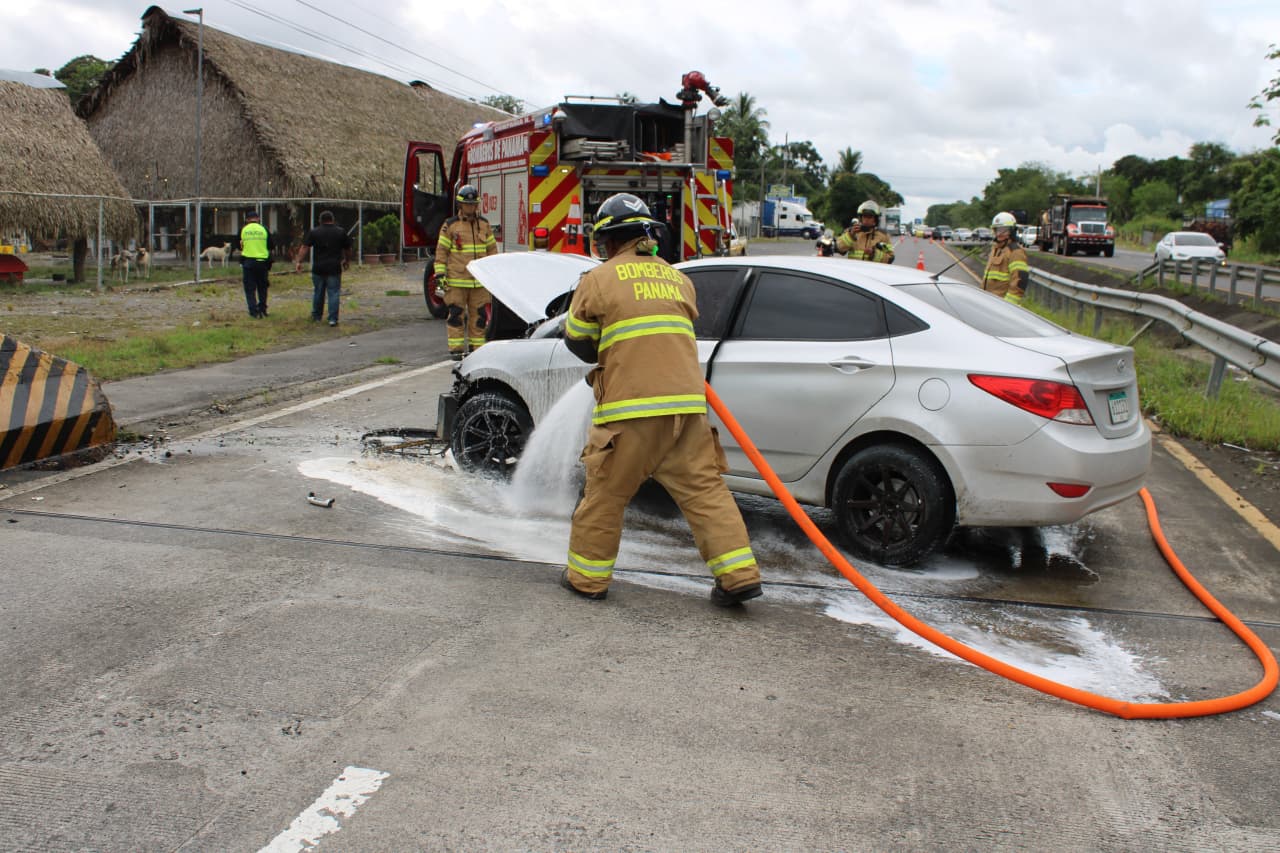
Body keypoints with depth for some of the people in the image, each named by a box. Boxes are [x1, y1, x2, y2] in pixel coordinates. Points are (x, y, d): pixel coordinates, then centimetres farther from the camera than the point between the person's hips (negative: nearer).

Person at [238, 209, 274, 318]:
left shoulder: (243, 230, 0)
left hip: (248, 261, -1)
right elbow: (271, 247, 2)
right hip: (262, 262, 1)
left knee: (250, 288, 5)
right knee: (262, 287, 14)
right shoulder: (264, 230, -1)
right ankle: (262, 309, 14)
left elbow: (239, 247, 8)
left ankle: (254, 311, -1)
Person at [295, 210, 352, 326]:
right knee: (333, 293, 0)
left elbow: (304, 247, -4)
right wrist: (347, 260, 27)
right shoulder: (341, 232, 3)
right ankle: (333, 319, -5)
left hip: (318, 269, 1)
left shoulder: (313, 232, 2)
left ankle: (316, 316, 25)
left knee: (318, 293, 14)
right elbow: (347, 249, 11)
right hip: (334, 269, -1)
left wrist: (299, 262, -4)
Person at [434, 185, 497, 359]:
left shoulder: (484, 225, 10)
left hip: (479, 280, 3)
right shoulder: (450, 226, 0)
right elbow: (441, 251, 0)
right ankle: (456, 349, 5)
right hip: (456, 280, -3)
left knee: (479, 315, 6)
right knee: (456, 315, -1)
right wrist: (440, 274, -7)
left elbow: (492, 249, 15)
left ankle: (477, 347, 16)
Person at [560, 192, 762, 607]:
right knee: (704, 488, 8)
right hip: (686, 403, 4)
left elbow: (577, 340, 9)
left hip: (629, 407, -4)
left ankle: (587, 576, 20)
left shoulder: (598, 279, 2)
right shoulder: (678, 278, 16)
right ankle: (740, 575, 5)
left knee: (605, 493, 9)